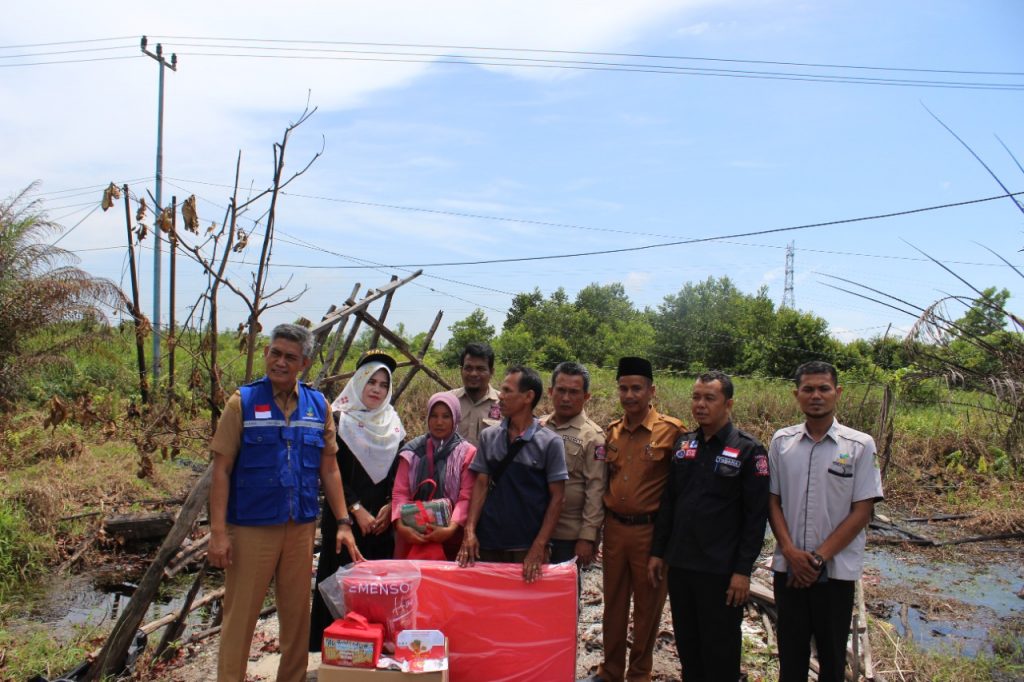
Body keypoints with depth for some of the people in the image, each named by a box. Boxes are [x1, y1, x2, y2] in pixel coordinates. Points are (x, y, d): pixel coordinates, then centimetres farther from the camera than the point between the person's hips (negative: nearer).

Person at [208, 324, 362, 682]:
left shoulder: (318, 405, 4)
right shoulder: (243, 402, -5)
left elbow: (329, 469, 8)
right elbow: (222, 469, -7)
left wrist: (343, 522, 3)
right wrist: (218, 532, -12)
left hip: (301, 527, 3)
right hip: (251, 528, -3)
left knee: (297, 614, 13)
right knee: (240, 616, 5)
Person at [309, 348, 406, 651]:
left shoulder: (393, 426, 10)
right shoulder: (339, 422, -3)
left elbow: (399, 474, 11)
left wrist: (390, 507, -5)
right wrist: (357, 510, -13)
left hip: (383, 521, 4)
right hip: (346, 519, -4)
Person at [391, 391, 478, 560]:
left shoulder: (467, 453, 1)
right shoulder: (412, 450, 8)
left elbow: (466, 498, -7)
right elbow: (400, 492, 1)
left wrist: (452, 528, -21)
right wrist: (400, 525, -14)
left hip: (449, 536, -2)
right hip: (413, 535, 2)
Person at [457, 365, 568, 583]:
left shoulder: (550, 442, -6)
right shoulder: (488, 436, 4)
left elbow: (556, 497, -5)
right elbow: (481, 485, 5)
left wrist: (539, 546, -10)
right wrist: (470, 531, -5)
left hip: (527, 547, -3)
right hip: (488, 543, 3)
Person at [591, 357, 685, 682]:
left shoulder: (671, 430, -11)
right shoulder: (612, 431, 5)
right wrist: (604, 518, 10)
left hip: (650, 530, -4)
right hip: (614, 528, 5)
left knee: (647, 605, 11)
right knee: (613, 603, 16)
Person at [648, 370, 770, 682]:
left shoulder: (749, 451, -7)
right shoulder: (683, 444, 8)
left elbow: (756, 516, -10)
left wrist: (743, 570, -13)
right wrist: (658, 552, 11)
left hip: (721, 570, -5)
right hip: (678, 564, 5)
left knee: (720, 650, 6)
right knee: (686, 644, 15)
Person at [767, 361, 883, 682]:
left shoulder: (860, 445, -6)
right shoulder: (781, 441, 2)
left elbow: (862, 511, -7)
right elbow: (773, 501, 5)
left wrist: (820, 557, -12)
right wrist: (790, 551, -9)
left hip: (836, 570, -2)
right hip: (788, 569, 2)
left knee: (832, 655, 12)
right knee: (790, 654, 12)